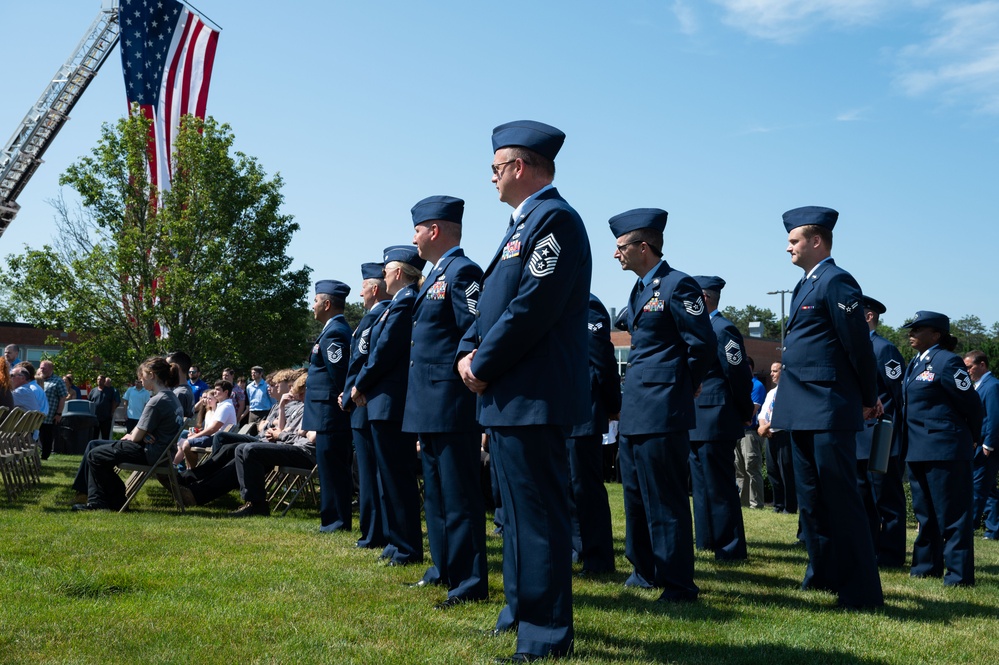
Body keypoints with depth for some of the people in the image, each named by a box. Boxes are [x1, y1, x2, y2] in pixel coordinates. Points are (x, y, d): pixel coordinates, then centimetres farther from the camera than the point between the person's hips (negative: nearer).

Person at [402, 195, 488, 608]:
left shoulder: (462, 272, -12)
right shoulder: (435, 276, 18)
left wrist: (464, 376, -17)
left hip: (451, 404, -11)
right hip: (429, 404, 11)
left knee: (459, 494, -5)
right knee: (436, 492, 18)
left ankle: (470, 583, 2)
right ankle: (444, 568, 30)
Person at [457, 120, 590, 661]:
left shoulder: (554, 219, -13)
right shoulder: (522, 224, 19)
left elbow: (533, 308, -21)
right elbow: (493, 300, 20)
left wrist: (484, 366, -14)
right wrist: (467, 351, 4)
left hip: (532, 398, -11)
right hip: (506, 397, 11)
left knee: (539, 513, -4)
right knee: (517, 508, 19)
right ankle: (522, 607, 33)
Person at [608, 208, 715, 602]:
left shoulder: (678, 286, -12)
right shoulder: (640, 290, 16)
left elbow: (704, 345, -14)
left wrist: (681, 388, -3)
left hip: (662, 415, -10)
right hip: (635, 412, 10)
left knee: (666, 501, -3)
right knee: (636, 496, 17)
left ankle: (678, 585, 6)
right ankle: (645, 570, 31)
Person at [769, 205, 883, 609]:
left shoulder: (836, 281, -12)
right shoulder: (806, 285, 17)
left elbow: (858, 345, -12)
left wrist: (869, 400, -4)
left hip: (829, 411, -10)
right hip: (802, 410, 10)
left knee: (840, 499, -6)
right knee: (810, 498, 16)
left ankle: (861, 591, 1)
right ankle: (824, 573, 28)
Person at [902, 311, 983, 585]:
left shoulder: (946, 362, -12)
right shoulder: (915, 364, 14)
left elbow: (972, 404, -9)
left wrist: (971, 438, 2)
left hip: (945, 449, -9)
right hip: (918, 450, 9)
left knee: (952, 513, -3)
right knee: (925, 512, 16)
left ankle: (959, 573, 3)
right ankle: (928, 565, 26)